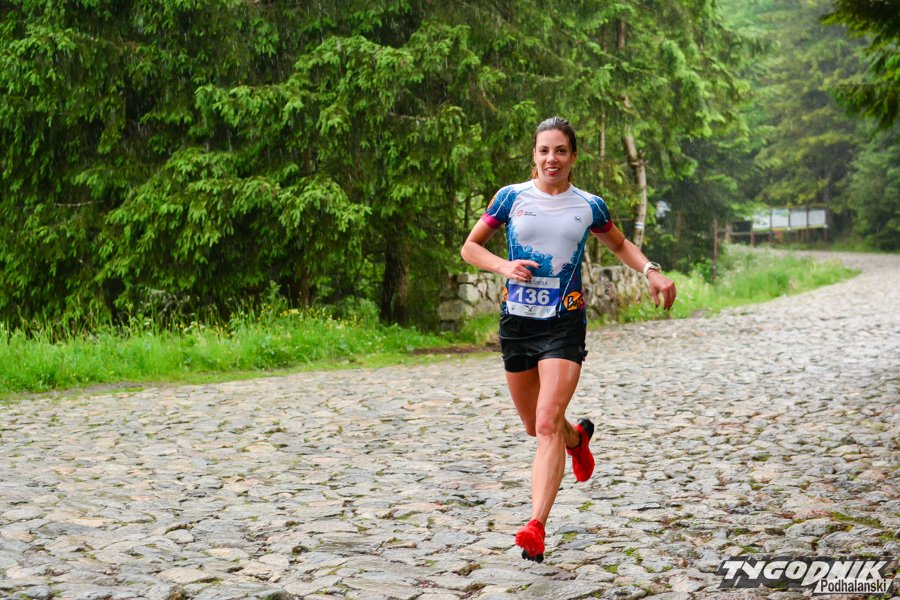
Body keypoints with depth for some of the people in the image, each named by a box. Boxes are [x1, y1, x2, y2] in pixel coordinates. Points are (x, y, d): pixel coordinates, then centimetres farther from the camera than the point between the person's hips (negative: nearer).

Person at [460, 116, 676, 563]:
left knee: (547, 425, -17)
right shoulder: (511, 197, 2)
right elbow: (470, 247, 8)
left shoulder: (589, 206, 3)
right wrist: (504, 266, -11)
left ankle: (536, 527, -21)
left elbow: (619, 245, 21)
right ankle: (578, 438, 51)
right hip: (516, 321, 2)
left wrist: (651, 272, 4)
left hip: (565, 324, -2)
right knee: (534, 426, 16)